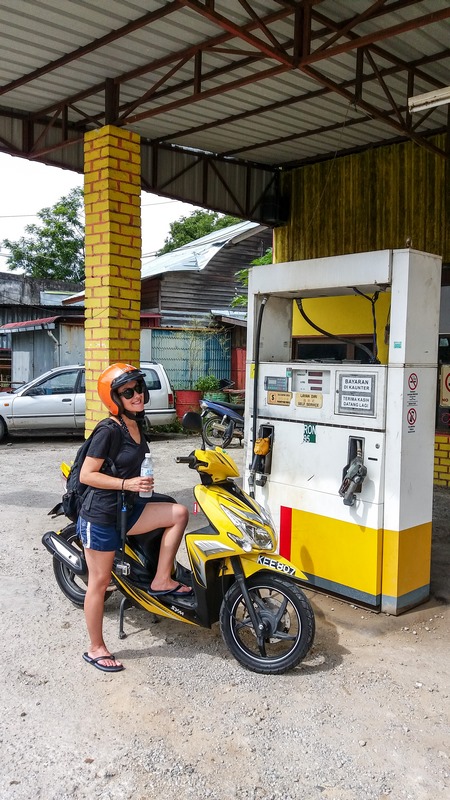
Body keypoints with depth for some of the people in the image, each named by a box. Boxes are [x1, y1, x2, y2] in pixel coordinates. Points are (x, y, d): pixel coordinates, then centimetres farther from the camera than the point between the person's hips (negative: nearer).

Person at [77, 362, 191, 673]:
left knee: (179, 513, -7)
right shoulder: (109, 431, -19)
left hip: (126, 508, 8)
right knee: (100, 581, 4)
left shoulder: (137, 425, 5)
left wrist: (142, 482, 17)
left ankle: (162, 581, 2)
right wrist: (127, 483, -24)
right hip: (101, 514, -7)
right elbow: (86, 475, -20)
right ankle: (96, 649, 21)